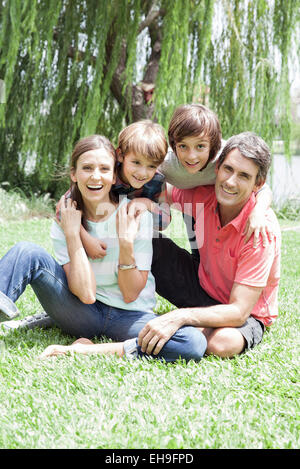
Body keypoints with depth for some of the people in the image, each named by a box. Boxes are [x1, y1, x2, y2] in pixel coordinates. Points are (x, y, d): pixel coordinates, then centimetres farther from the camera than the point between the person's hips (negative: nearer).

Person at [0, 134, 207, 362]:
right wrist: (72, 234, -17)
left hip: (130, 316, 0)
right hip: (82, 315, 1)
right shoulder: (64, 220, -4)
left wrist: (126, 242, -21)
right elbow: (86, 294, -16)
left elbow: (130, 295, -9)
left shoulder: (136, 215, -8)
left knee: (194, 342, -32)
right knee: (28, 253, -18)